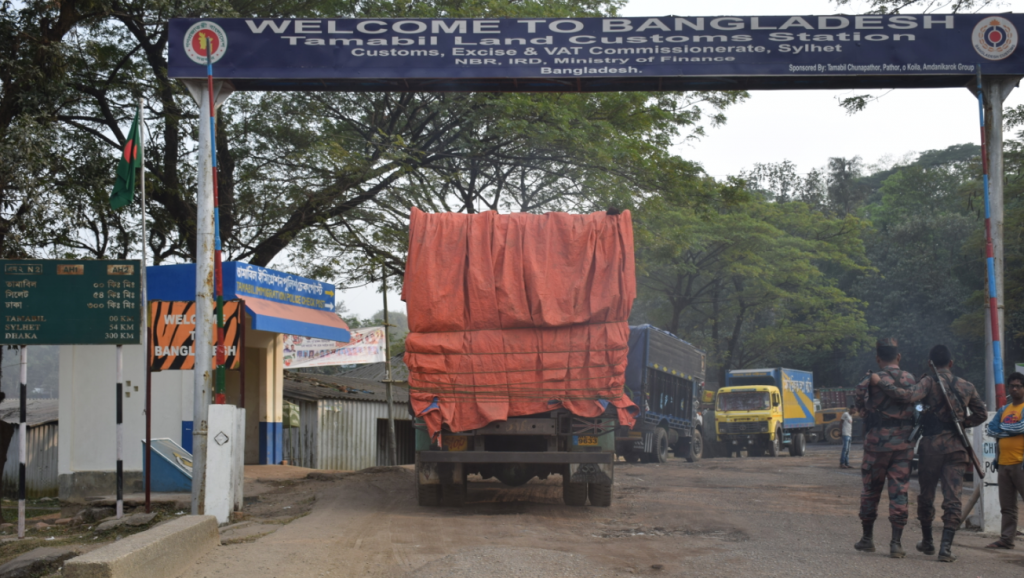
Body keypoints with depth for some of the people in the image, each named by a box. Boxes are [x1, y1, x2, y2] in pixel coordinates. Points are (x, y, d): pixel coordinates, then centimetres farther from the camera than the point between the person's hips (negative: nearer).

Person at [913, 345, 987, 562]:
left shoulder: (928, 382, -4)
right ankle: (945, 547, -11)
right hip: (957, 446, 2)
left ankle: (927, 542, 26)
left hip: (931, 444, -2)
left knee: (926, 495, 14)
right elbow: (981, 414, 16)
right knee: (953, 499, -1)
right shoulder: (967, 387, 9)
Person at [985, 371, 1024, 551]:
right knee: (1007, 506, 9)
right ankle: (1006, 539, 12)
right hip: (1004, 463, 7)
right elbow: (991, 429, 11)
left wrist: (1001, 429, -2)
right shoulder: (1004, 409, 18)